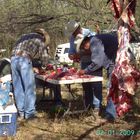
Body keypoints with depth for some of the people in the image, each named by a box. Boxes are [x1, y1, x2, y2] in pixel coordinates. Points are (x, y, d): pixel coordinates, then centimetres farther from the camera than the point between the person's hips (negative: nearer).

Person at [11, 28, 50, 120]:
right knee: (29, 87, 1)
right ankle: (29, 113, 3)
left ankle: (21, 113, 15)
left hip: (14, 59, 6)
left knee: (18, 88, 9)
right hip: (24, 59, -6)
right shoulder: (40, 39, 14)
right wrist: (43, 66, 30)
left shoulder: (25, 36, 32)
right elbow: (45, 57, 8)